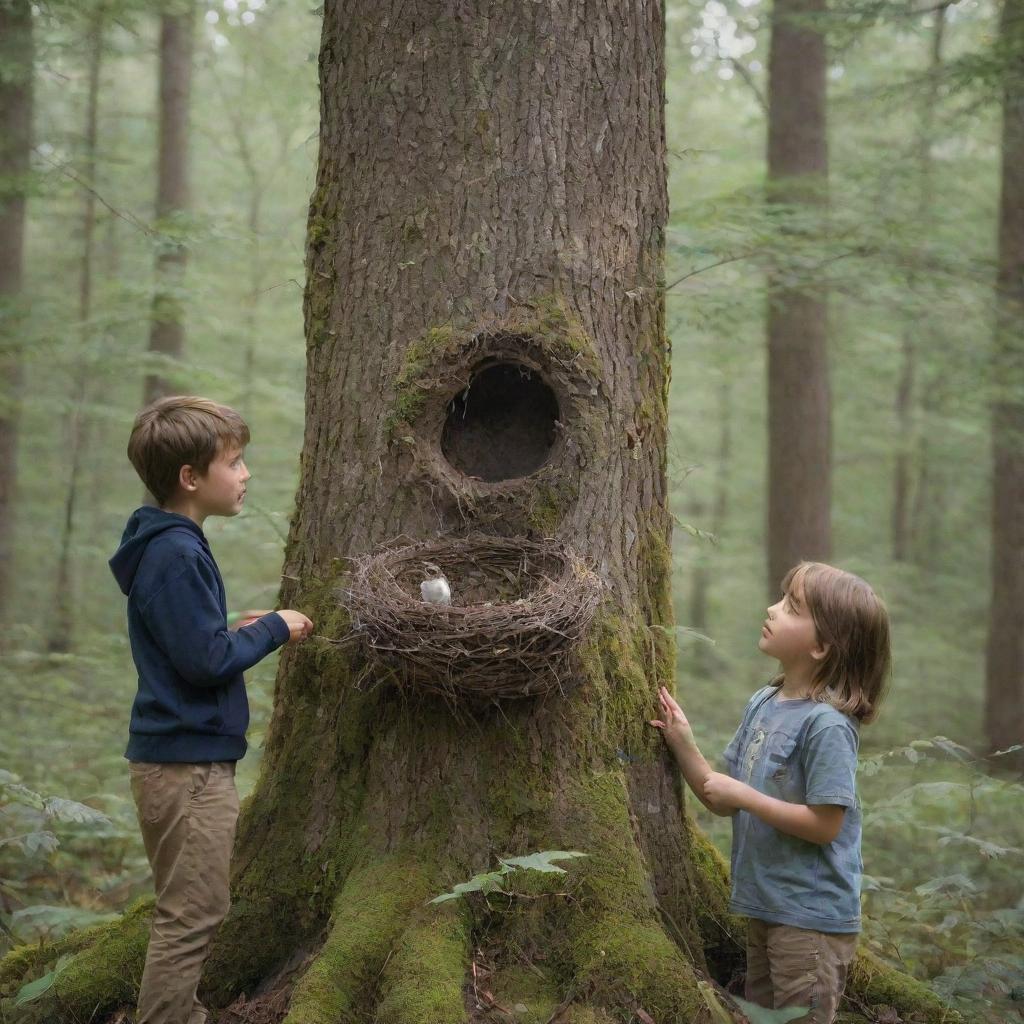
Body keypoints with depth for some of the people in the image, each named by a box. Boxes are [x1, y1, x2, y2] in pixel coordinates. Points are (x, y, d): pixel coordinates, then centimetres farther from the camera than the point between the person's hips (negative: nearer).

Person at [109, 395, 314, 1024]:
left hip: (182, 758, 10)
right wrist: (273, 630, -8)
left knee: (192, 913, 18)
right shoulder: (178, 554, -18)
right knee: (192, 918, -4)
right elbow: (207, 661, -21)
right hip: (188, 762, -10)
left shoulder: (171, 546, 13)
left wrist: (241, 630, 6)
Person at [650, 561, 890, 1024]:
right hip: (763, 907, 9)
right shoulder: (761, 703, 5)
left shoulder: (826, 724, -20)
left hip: (812, 917, -9)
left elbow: (824, 824, -23)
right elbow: (724, 802, 9)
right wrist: (683, 744, -3)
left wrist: (743, 794, -19)